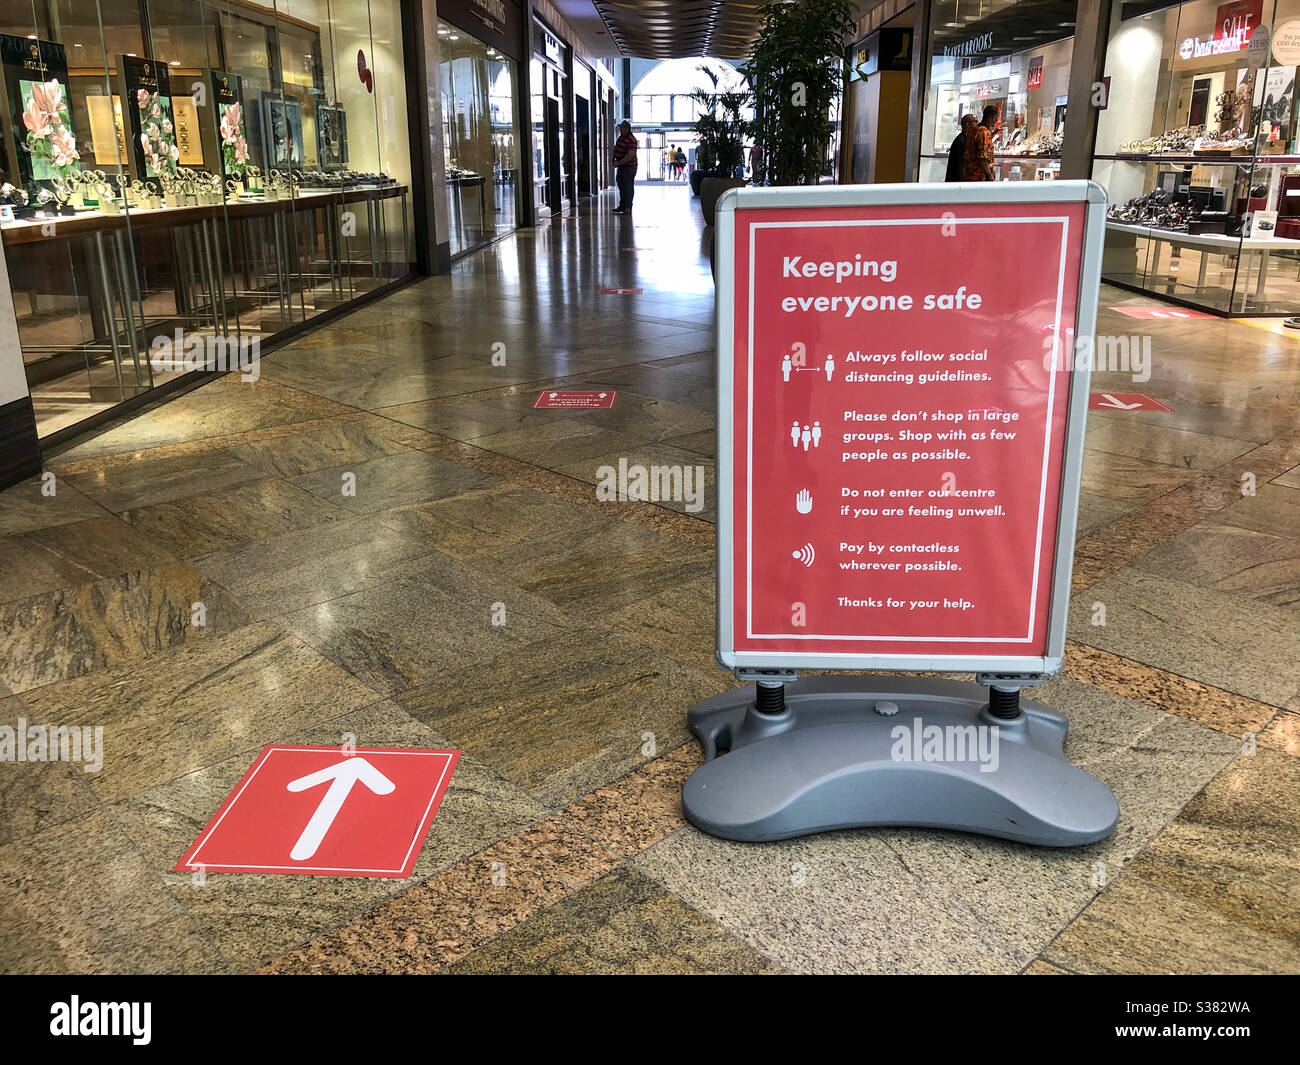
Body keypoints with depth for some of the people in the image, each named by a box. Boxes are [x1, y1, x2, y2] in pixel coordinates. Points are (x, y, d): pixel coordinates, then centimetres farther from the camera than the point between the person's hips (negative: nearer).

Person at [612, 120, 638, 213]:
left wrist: (619, 163, -24)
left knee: (628, 187, -5)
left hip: (629, 167, -9)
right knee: (621, 187, 16)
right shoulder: (620, 138, 9)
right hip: (620, 167, 9)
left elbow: (631, 155, -27)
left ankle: (628, 208, -2)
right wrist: (614, 159, 8)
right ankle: (622, 206, 27)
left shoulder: (631, 140, -20)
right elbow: (616, 149, 24)